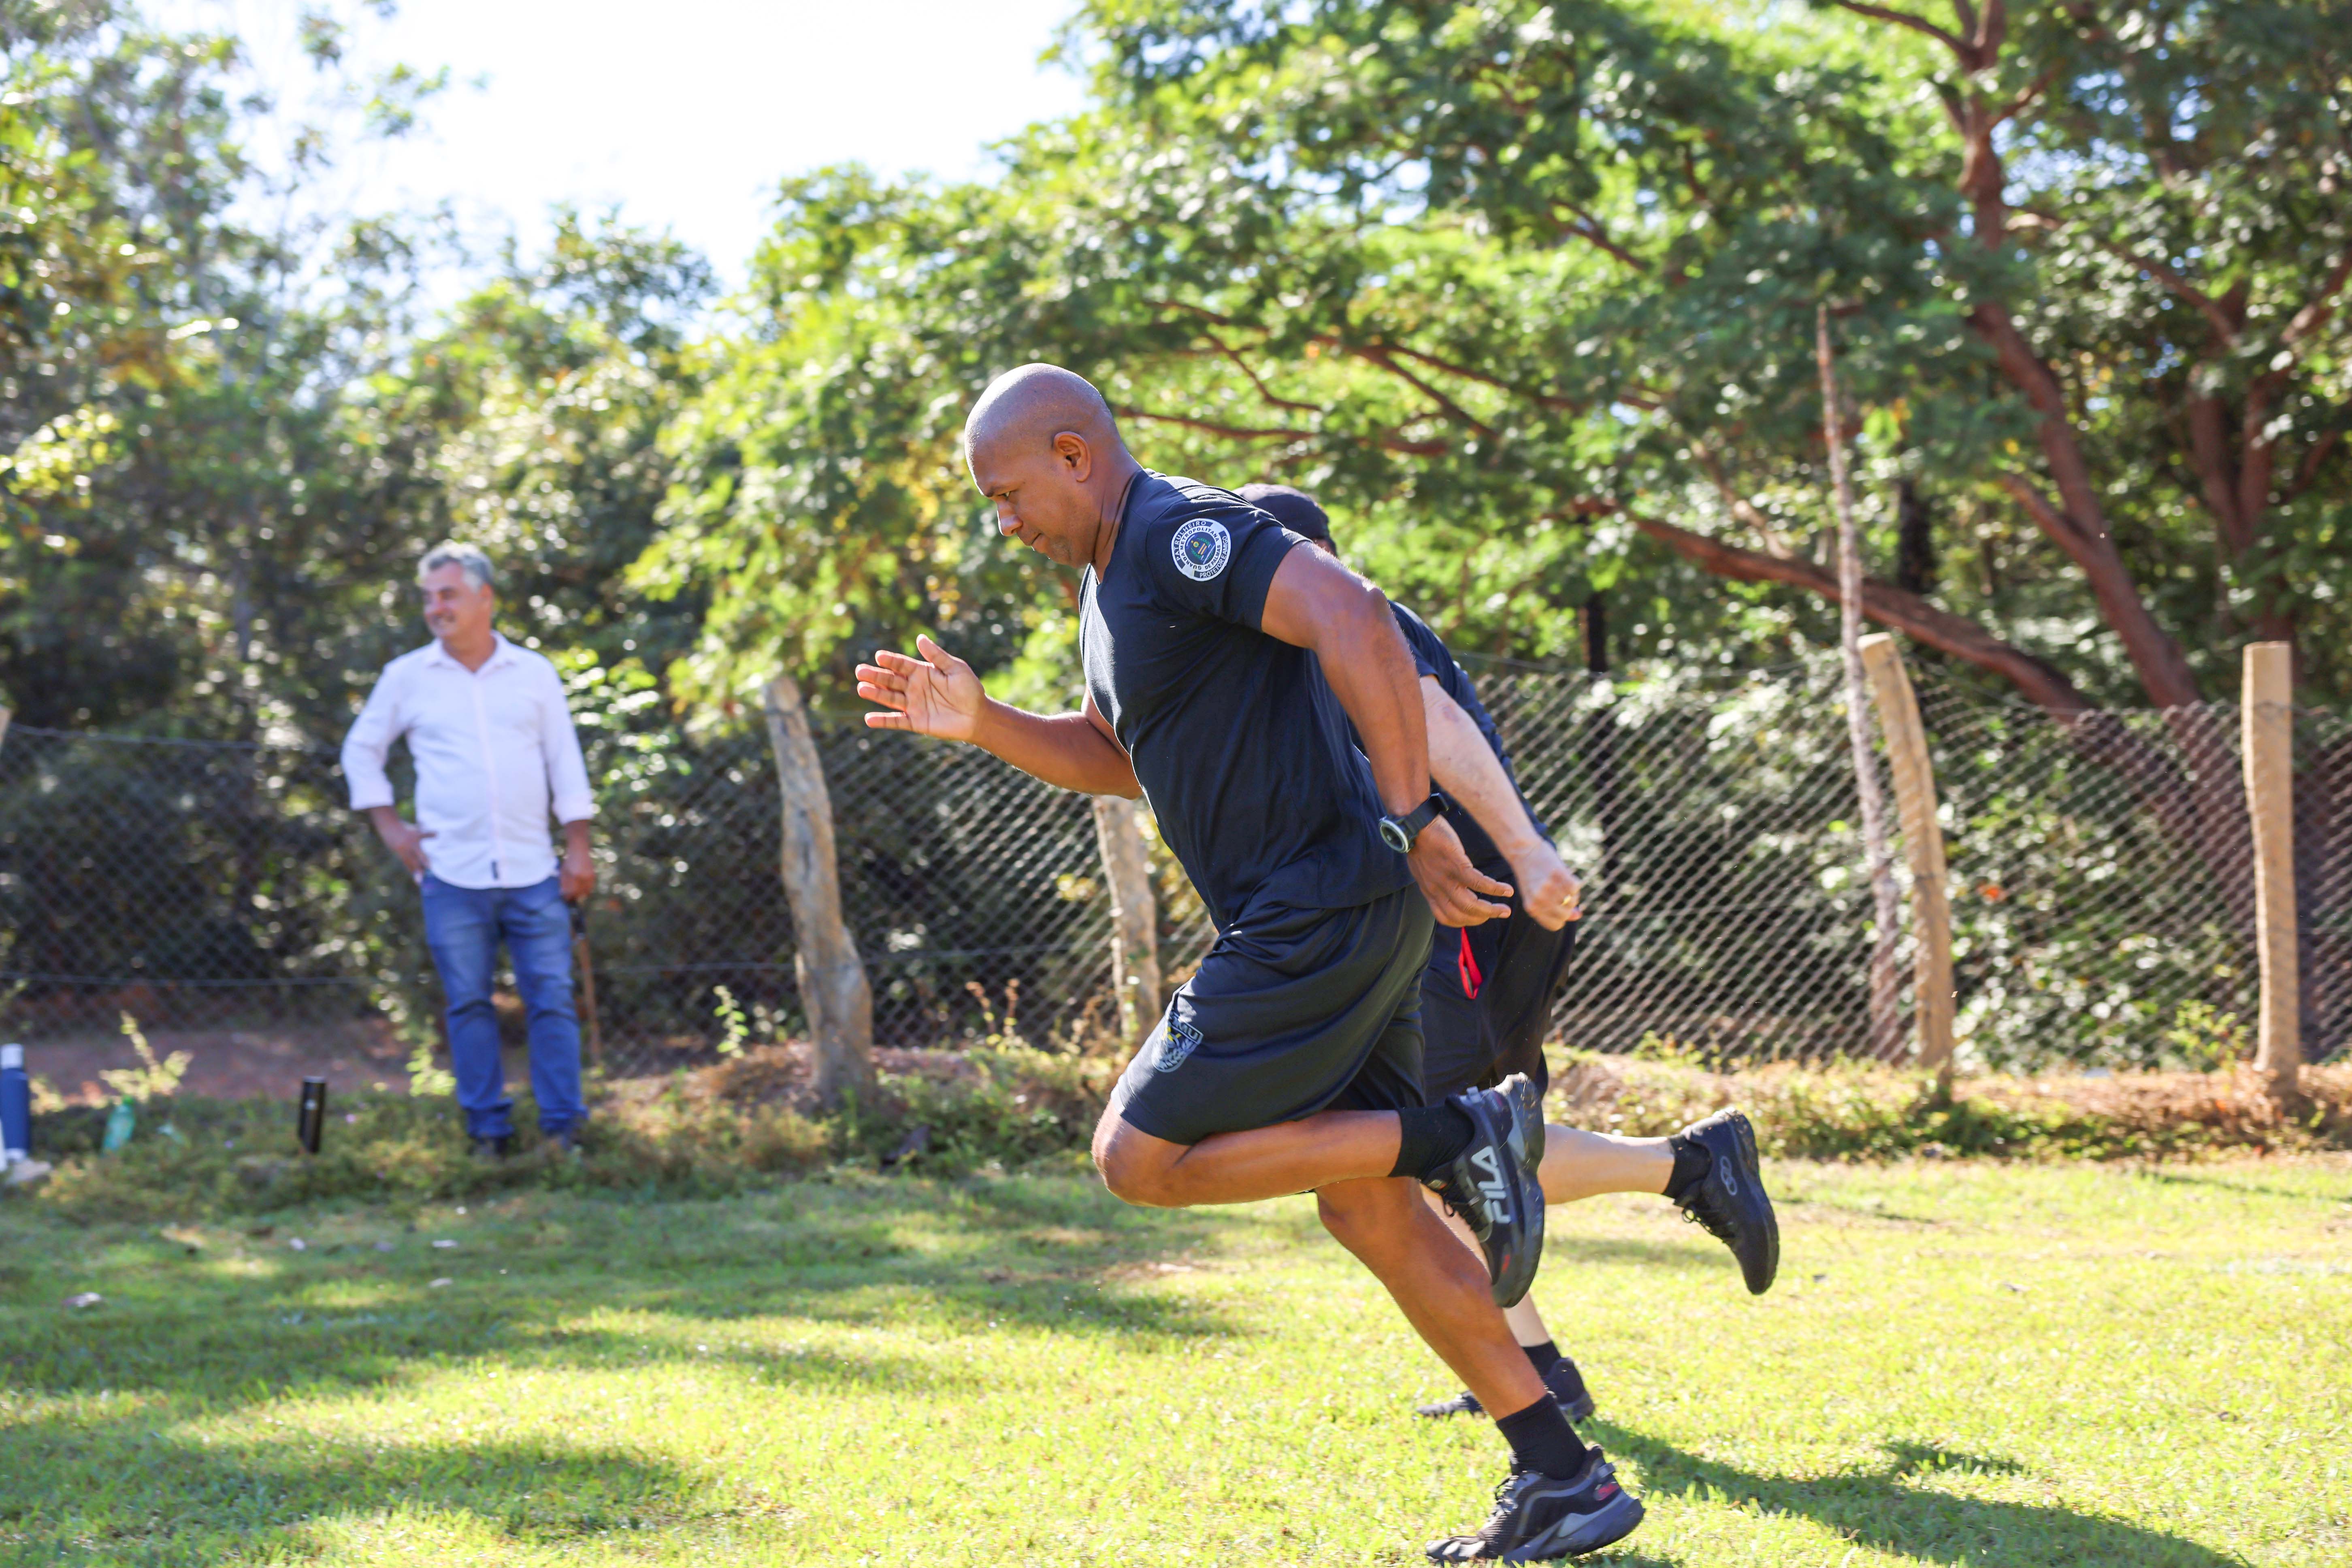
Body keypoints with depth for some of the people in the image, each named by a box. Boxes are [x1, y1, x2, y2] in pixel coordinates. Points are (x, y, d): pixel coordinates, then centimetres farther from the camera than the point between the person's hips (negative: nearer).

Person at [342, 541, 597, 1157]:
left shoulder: (534, 673, 9)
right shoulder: (407, 677, 7)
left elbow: (566, 764, 11)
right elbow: (361, 750, 18)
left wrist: (578, 850, 5)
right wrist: (389, 826, 7)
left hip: (533, 874, 0)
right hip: (453, 876, 0)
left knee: (552, 1000, -2)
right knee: (469, 1004, 2)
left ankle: (565, 1128, 3)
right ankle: (489, 1130, 9)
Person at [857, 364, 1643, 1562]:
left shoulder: (1181, 533, -15)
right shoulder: (1109, 575, 18)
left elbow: (1355, 621, -28)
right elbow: (1115, 756, 29)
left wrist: (1412, 820, -30)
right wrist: (979, 723, 14)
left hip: (1325, 914, -10)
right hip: (1302, 923, 10)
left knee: (1140, 1158, -7)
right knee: (1364, 1211, 12)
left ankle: (1459, 1137, -5)